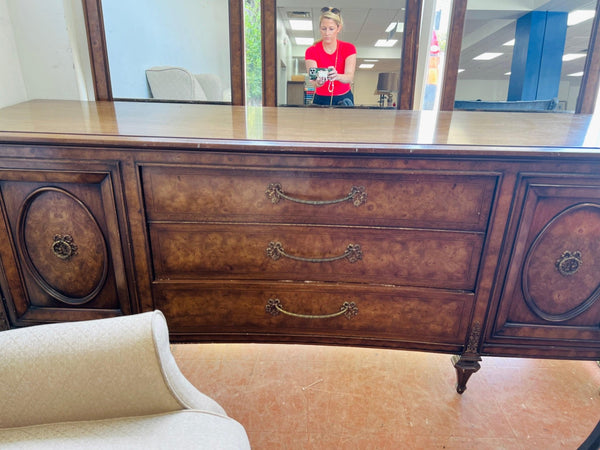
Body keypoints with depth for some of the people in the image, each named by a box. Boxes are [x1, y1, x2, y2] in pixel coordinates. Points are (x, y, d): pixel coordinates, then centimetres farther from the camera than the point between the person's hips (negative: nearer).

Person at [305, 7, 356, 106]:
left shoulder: (349, 48, -5)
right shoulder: (311, 51, -6)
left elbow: (350, 76, -21)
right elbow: (313, 79, -20)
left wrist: (337, 76, -43)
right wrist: (318, 82, -44)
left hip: (344, 99, 1)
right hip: (321, 99, -1)